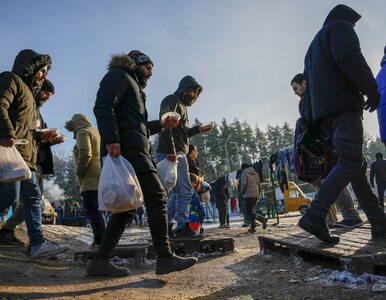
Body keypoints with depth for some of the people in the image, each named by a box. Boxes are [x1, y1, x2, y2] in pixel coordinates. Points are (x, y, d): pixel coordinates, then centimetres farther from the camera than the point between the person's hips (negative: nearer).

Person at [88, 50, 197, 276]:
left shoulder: (134, 87, 33)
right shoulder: (119, 75, 5)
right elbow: (103, 107, -12)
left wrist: (161, 124, 21)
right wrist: (111, 139, -25)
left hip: (135, 150, 10)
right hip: (126, 148, -10)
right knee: (157, 196, -12)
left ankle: (102, 260, 7)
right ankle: (165, 257, -9)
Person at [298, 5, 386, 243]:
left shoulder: (313, 48, 34)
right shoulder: (340, 27, 7)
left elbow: (310, 83, 30)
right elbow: (350, 58, -13)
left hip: (323, 113, 9)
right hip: (342, 105, -9)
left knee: (357, 165, 6)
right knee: (350, 163, -17)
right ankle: (315, 216, -28)